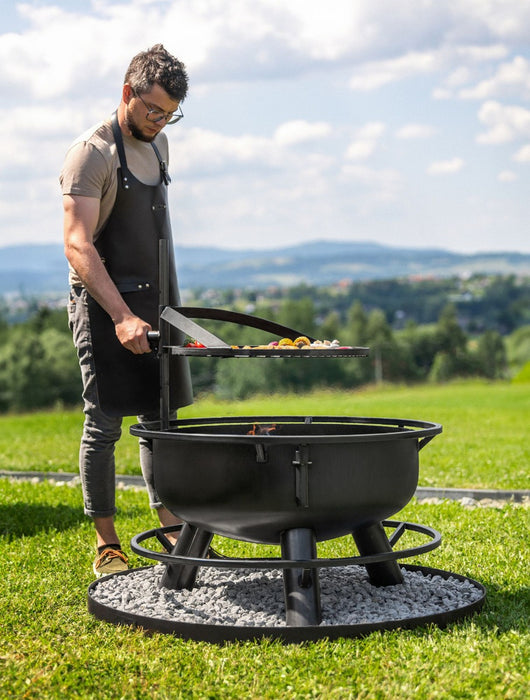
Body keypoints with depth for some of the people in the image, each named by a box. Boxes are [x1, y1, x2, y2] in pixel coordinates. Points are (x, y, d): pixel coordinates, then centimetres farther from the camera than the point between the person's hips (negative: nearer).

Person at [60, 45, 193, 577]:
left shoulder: (157, 144, 12)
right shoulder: (92, 152, -13)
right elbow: (78, 246, -22)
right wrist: (122, 315, -31)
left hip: (153, 305, 8)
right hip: (104, 307, -7)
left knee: (160, 418, 11)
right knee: (104, 425, -3)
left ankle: (171, 529, 20)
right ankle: (106, 545, 6)